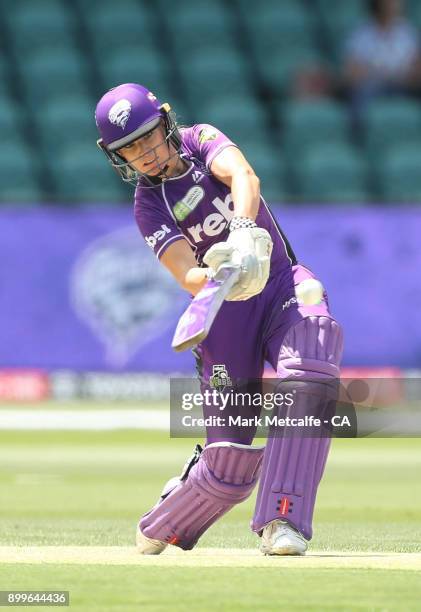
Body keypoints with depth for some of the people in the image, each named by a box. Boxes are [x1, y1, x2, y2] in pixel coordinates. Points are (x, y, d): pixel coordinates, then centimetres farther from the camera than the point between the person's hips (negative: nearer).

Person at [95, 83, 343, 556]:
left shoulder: (201, 140, 1)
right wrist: (219, 280, -45)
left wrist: (244, 233, -41)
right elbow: (186, 275, -22)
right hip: (225, 308, -1)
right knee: (231, 464, -6)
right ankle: (158, 530, 25)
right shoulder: (149, 206, -5)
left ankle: (281, 521, -32)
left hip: (285, 283, 1)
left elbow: (243, 176, -21)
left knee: (309, 376, -32)